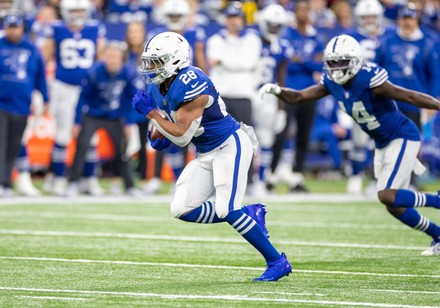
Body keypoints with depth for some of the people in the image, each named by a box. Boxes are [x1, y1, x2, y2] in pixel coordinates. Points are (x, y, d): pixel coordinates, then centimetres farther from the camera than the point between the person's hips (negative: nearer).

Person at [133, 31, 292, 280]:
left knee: (226, 210, -19)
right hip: (207, 154, 9)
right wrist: (159, 135, -2)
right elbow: (171, 121, 19)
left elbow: (182, 136, -26)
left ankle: (277, 262, -8)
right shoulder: (159, 88, 3)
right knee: (182, 210, -1)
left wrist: (151, 112, -20)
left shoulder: (190, 85, -25)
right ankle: (250, 214, 10)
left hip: (231, 146, -9)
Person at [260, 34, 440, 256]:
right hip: (382, 144, 8)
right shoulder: (332, 83, -5)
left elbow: (411, 97, -23)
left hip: (402, 138, -8)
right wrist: (277, 90, -20)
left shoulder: (369, 81, -27)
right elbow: (297, 97, -1)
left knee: (387, 196, -19)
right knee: (394, 206, 10)